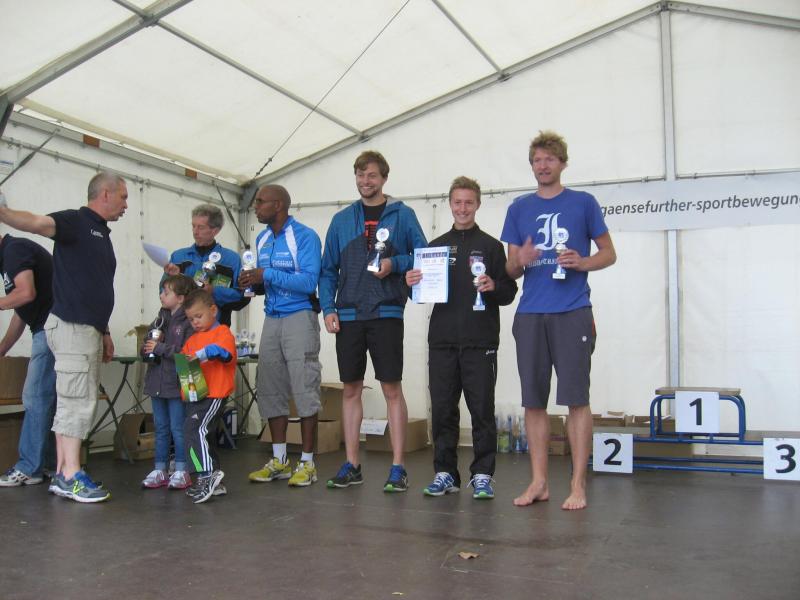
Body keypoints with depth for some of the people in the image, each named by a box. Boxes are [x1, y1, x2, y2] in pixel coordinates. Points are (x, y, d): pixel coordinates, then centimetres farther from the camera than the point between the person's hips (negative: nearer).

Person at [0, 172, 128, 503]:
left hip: (89, 328, 9)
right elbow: (38, 222, -27)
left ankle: (62, 475, 16)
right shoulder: (75, 221, -6)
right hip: (71, 326, -9)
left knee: (71, 402, 10)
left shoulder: (102, 234, 20)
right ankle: (71, 477, -3)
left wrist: (104, 332, 22)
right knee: (78, 401, -8)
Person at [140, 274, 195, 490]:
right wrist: (147, 348, -2)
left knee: (178, 429, 0)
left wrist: (160, 348, -17)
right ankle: (160, 470, 20)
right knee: (161, 428, 13)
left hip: (177, 383, -7)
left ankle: (181, 471, 9)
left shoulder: (188, 322, -12)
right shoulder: (161, 318, 12)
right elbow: (147, 348, 21)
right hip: (157, 382, 7)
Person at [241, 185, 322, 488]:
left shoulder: (305, 236, -9)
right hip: (271, 319, 8)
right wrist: (253, 283, -3)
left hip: (299, 318, -7)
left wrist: (267, 275, -20)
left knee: (304, 389, -5)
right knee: (270, 389, 7)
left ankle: (307, 463, 3)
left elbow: (308, 282, -18)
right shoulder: (262, 239, 14)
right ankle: (279, 461, 16)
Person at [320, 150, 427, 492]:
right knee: (351, 389, 8)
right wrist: (328, 308, 1)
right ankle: (351, 465, 17)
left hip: (386, 313, -3)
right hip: (348, 316, 3)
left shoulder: (402, 215, 5)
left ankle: (397, 467, 5)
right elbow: (328, 269, 13)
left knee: (392, 389, -2)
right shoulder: (341, 219, 13)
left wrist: (395, 264, -13)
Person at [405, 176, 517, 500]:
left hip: (480, 342, -3)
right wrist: (411, 282, -2)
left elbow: (509, 293, 1)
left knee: (482, 409, 1)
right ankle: (445, 473, 17)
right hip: (442, 341, 3)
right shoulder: (436, 246, 15)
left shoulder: (490, 246, 5)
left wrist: (493, 287, -19)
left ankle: (482, 475, 11)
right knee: (442, 409, 6)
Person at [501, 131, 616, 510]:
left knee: (576, 398, -3)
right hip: (530, 315, 3)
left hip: (572, 313, -3)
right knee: (533, 400, 5)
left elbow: (609, 253, 9)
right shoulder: (519, 209, 13)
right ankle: (539, 482, 15)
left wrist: (582, 262, -11)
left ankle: (578, 485, 6)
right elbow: (511, 268, 14)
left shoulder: (583, 203, 5)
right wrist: (520, 262, -9)